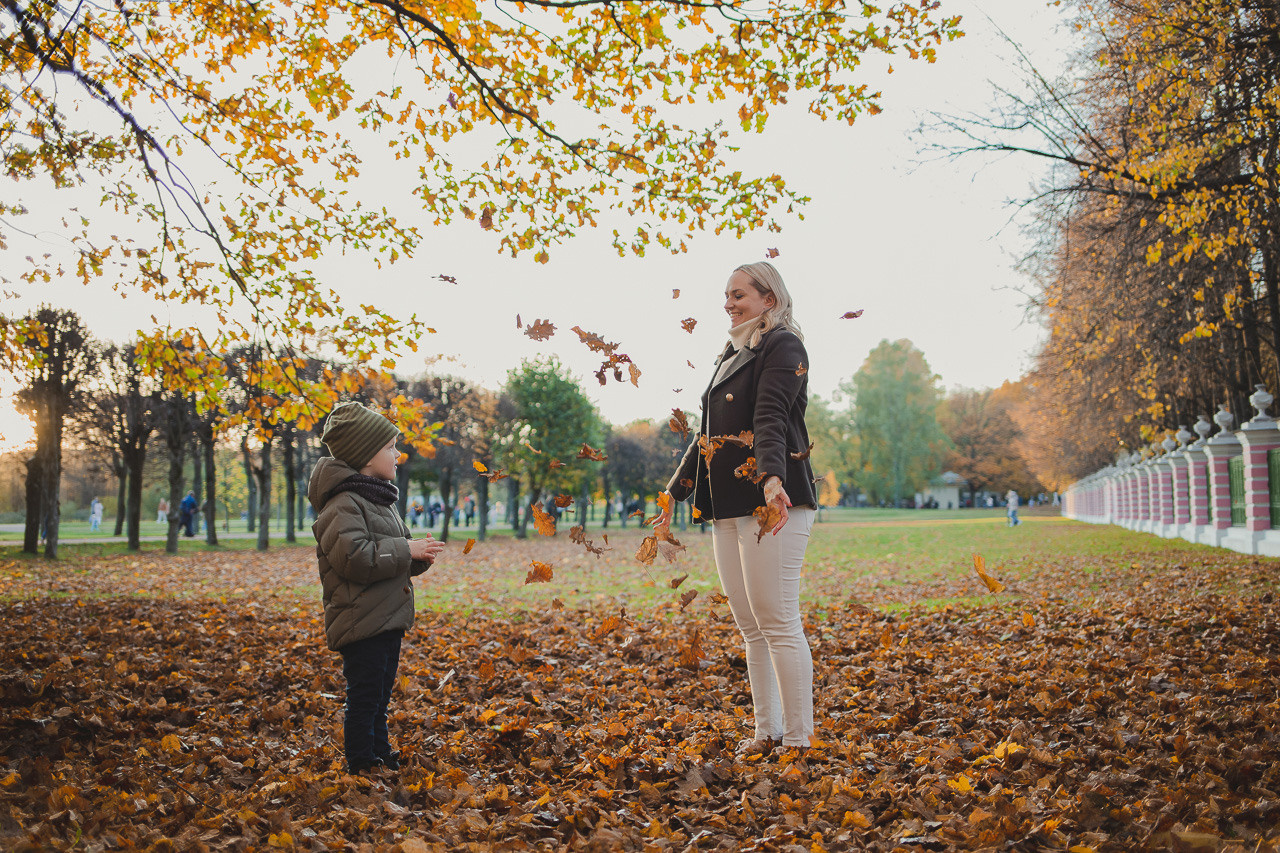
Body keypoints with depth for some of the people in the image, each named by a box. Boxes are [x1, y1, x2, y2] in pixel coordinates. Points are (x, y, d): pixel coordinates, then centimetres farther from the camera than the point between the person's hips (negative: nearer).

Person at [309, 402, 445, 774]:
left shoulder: (380, 499, 17)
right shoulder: (343, 504, -15)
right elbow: (354, 557, -26)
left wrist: (419, 556, 3)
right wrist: (406, 550, -20)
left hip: (389, 621, 10)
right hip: (361, 623, -10)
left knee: (379, 699, 18)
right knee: (364, 700, -3)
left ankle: (383, 761, 27)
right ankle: (362, 769, 5)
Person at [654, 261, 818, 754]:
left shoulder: (783, 348, -4)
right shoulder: (733, 355, 23)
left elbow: (771, 419, -22)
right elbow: (709, 433, 28)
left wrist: (772, 479, -37)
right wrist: (675, 493, 30)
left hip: (773, 503, -9)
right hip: (728, 509, 9)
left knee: (777, 622, -8)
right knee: (749, 625, 12)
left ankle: (799, 741, -1)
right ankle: (766, 731, 21)